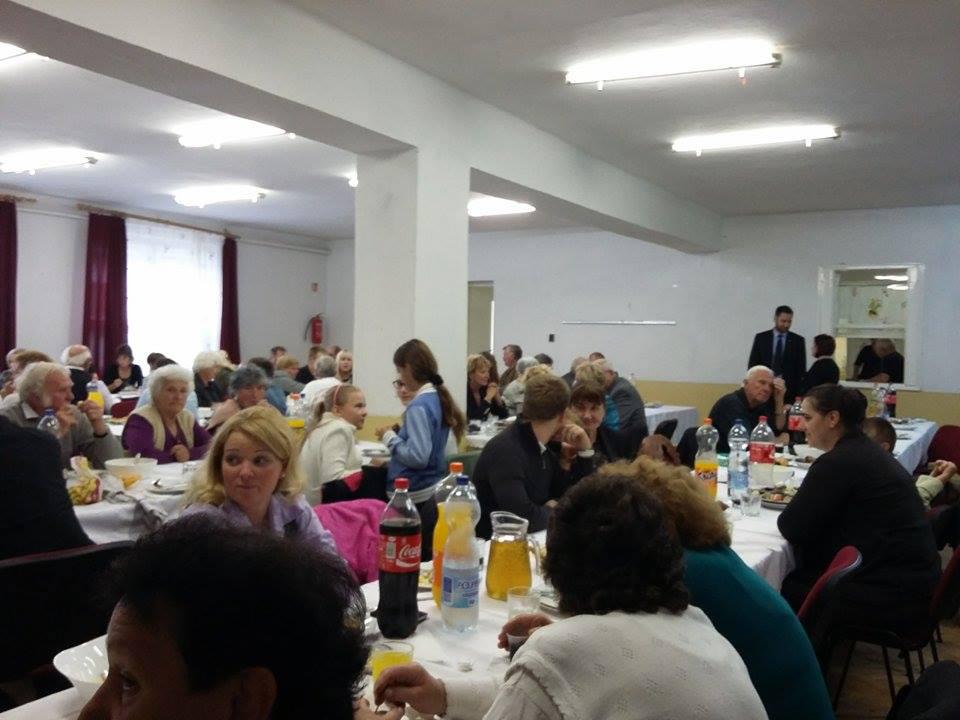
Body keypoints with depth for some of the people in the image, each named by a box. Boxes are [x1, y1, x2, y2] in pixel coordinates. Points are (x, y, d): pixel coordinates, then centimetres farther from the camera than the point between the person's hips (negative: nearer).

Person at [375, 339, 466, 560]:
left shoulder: (419, 406, -18)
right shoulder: (438, 398, 8)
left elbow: (417, 456, -25)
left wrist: (390, 438, -12)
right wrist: (400, 433, 12)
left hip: (413, 498, -9)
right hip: (430, 494, 9)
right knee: (423, 560, 15)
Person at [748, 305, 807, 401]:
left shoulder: (798, 341, 5)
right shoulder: (761, 338, 6)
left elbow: (801, 369, 5)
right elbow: (752, 365, 6)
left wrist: (799, 394, -3)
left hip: (789, 391, 0)